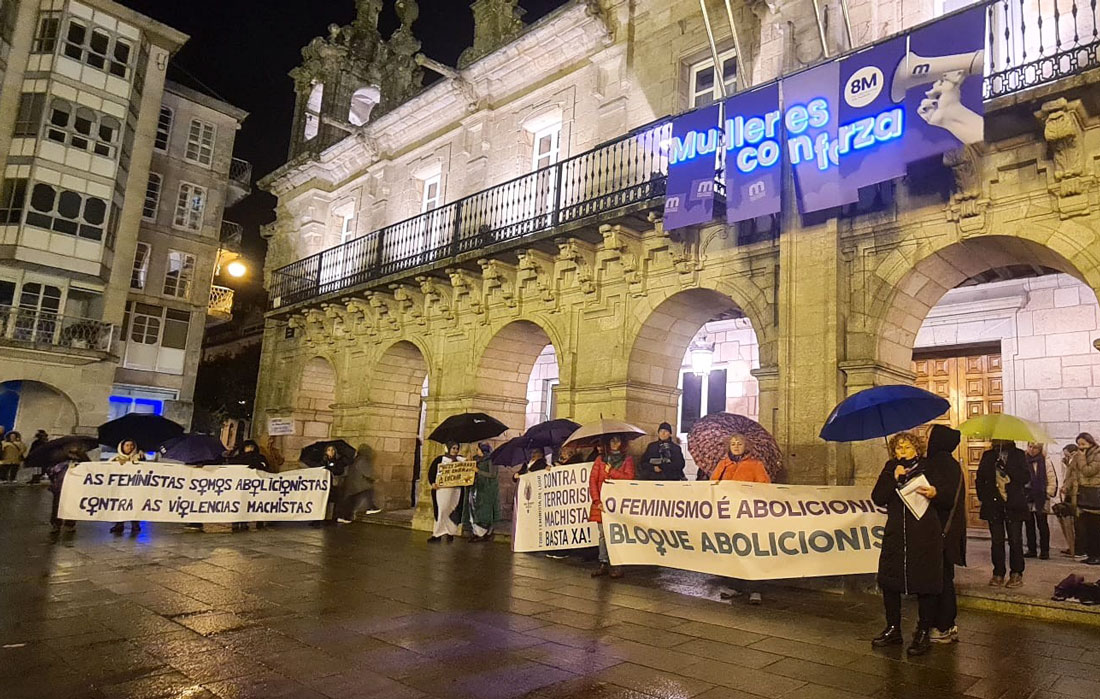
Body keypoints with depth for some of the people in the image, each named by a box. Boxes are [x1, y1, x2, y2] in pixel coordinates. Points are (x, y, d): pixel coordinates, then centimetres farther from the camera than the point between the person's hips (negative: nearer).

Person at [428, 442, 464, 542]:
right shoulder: (440, 458, 6)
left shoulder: (460, 459, 11)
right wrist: (432, 483, -10)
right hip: (441, 488, -2)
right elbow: (431, 470, 2)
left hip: (455, 490, 2)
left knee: (452, 510, 0)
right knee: (440, 510, -5)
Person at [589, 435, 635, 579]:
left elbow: (629, 477, -8)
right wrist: (596, 500, -7)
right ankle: (603, 564, 8)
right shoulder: (600, 459, 13)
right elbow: (592, 480, 4)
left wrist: (611, 471, -6)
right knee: (603, 533, 2)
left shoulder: (627, 460, 10)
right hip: (602, 502, 2)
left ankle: (616, 565, -1)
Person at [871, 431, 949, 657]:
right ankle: (893, 630, 22)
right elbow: (877, 498, 1)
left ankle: (923, 634, 14)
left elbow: (949, 498, 0)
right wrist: (894, 479, -11)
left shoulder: (928, 468, 3)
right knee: (888, 581, 6)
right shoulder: (890, 469, 11)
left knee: (925, 584, 0)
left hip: (925, 535, -3)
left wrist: (935, 494, -20)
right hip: (896, 534, 4)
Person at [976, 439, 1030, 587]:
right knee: (997, 541, 5)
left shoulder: (1018, 455, 4)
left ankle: (1016, 574, 11)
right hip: (993, 504, 2)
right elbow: (980, 479, 12)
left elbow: (1026, 478, -6)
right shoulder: (988, 456, 10)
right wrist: (983, 496, 1)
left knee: (1015, 540, 0)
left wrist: (1007, 469, -19)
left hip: (1013, 504, -2)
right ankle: (998, 573, 13)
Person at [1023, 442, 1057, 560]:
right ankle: (1031, 549, 17)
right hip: (1026, 499, 3)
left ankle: (1044, 550, 9)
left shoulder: (1046, 462, -1)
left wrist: (1048, 494, -7)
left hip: (1041, 500, -3)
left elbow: (1052, 481, -2)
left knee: (1042, 526, 1)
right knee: (1029, 525, 9)